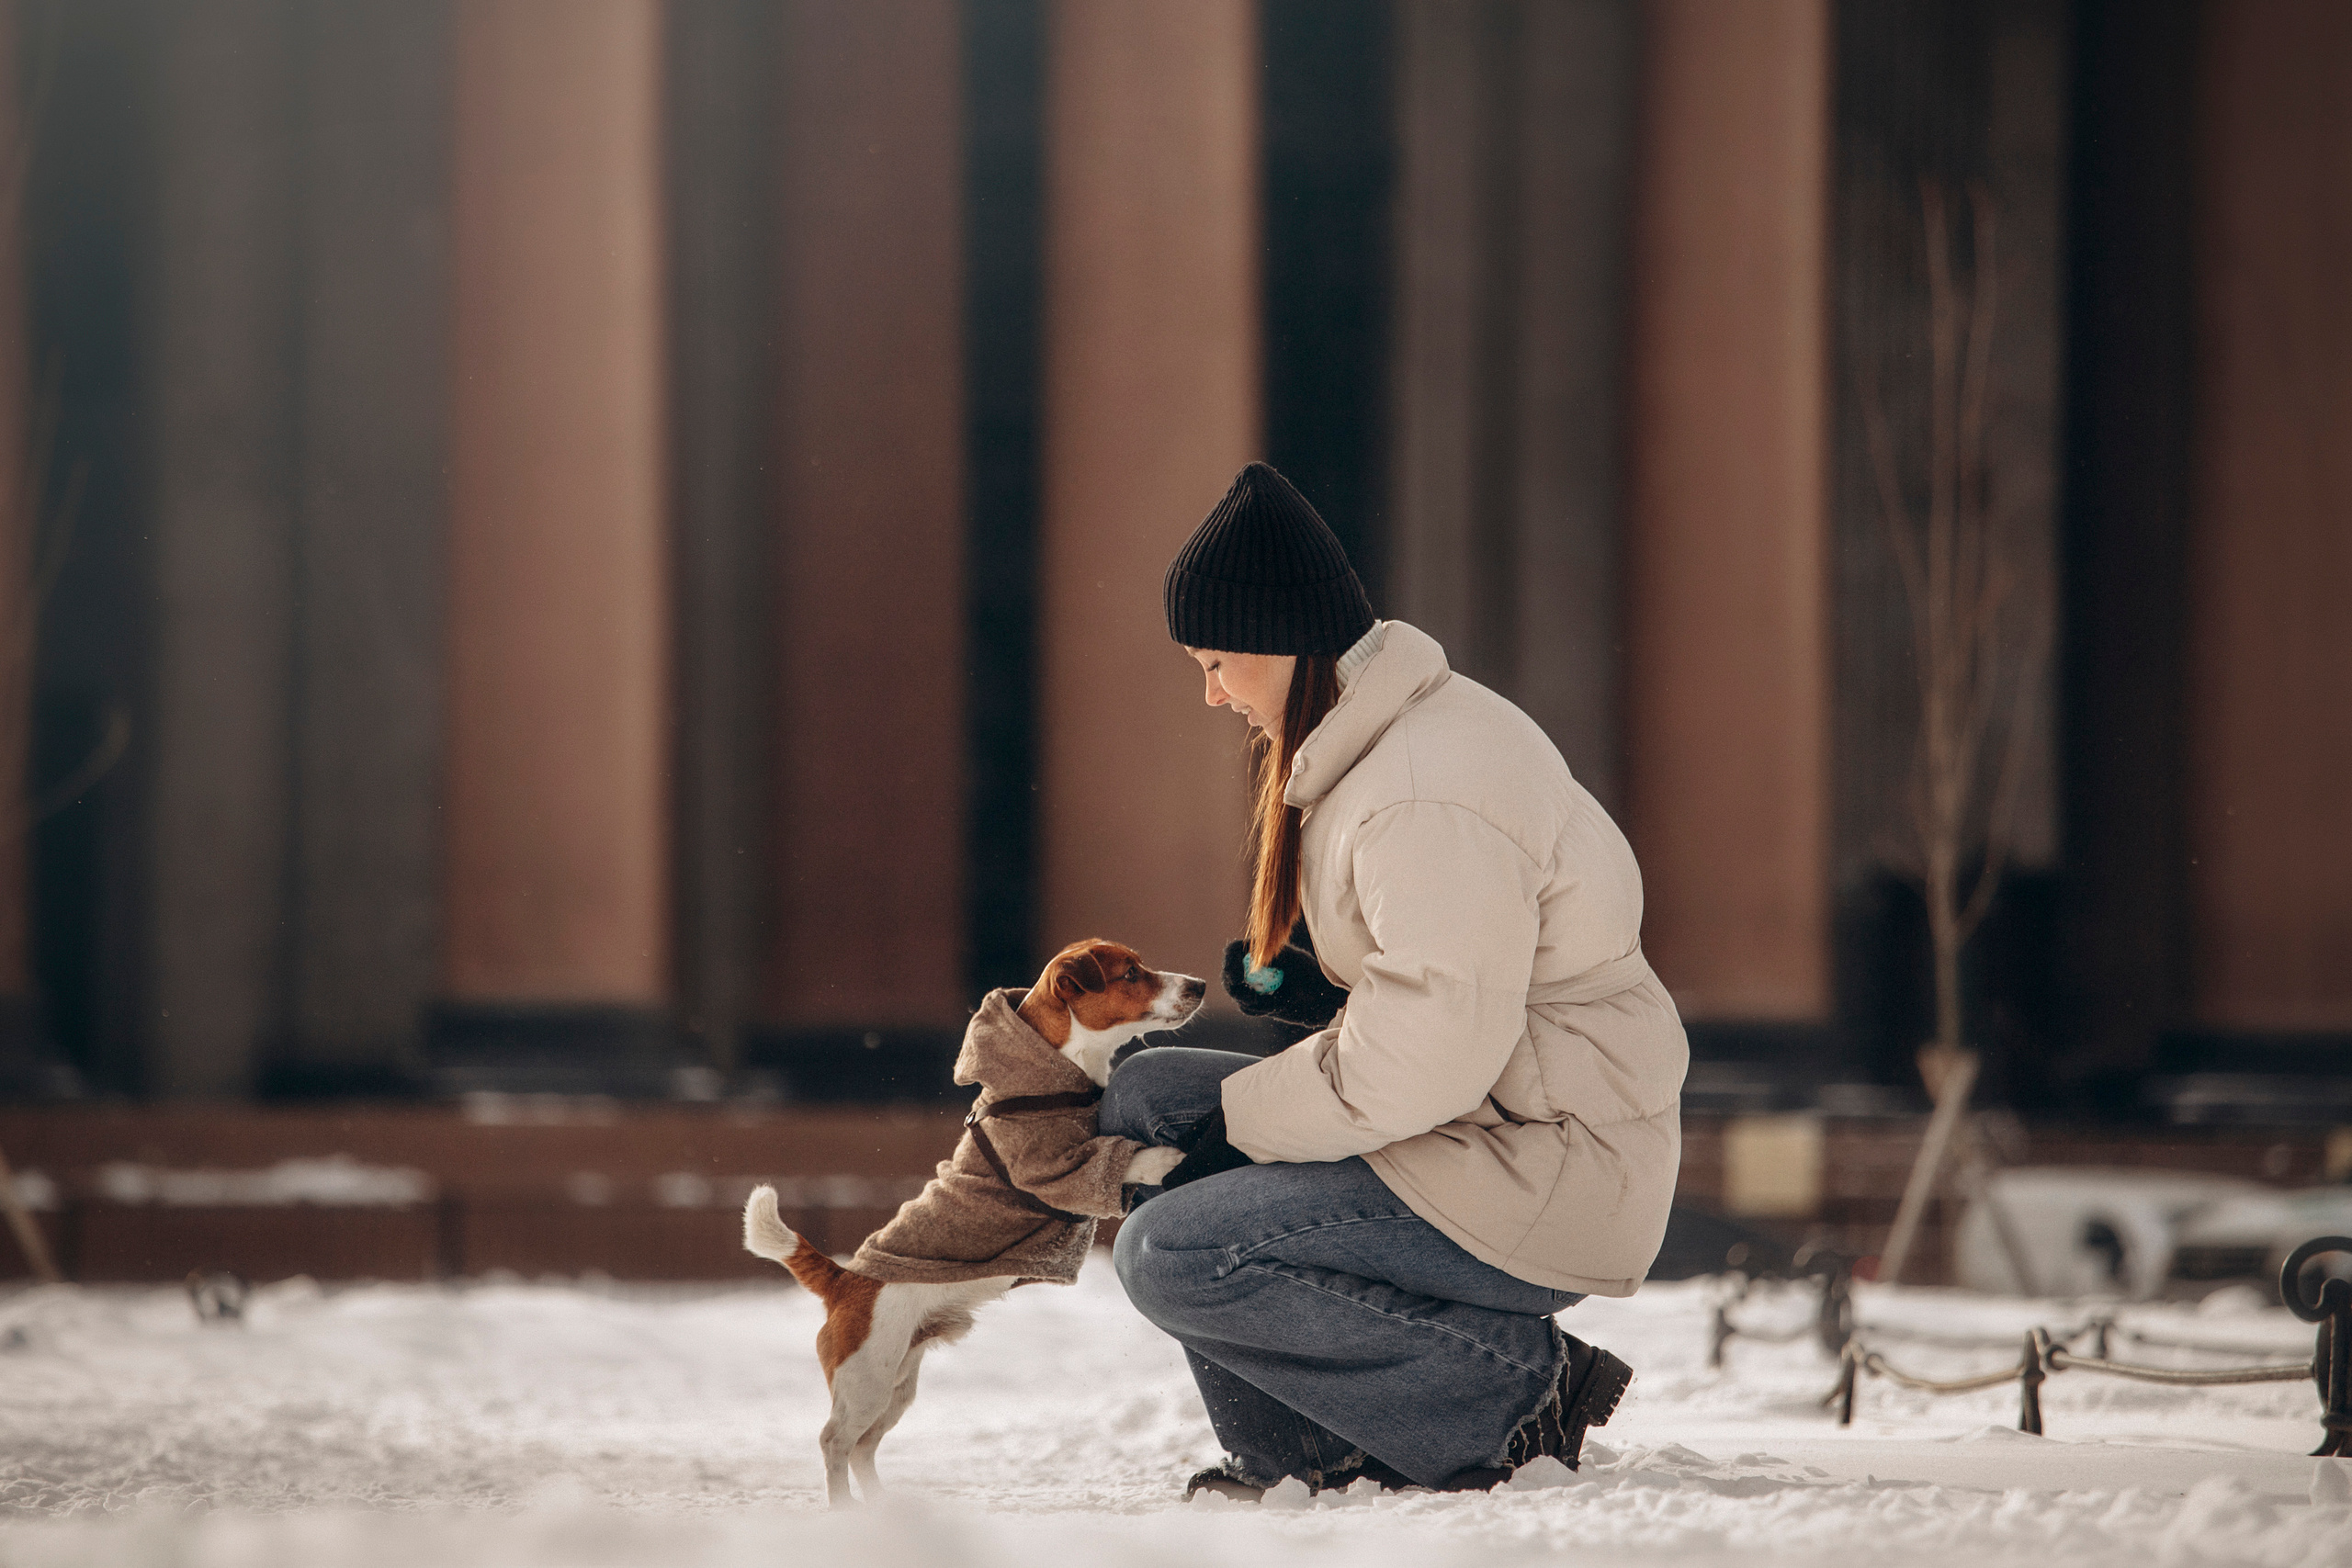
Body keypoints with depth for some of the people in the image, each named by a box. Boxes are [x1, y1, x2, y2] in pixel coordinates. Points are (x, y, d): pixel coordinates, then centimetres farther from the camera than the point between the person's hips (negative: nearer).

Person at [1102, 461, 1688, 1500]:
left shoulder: (1428, 803, -22)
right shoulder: (1381, 742, 11)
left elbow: (1426, 1056, -25)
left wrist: (1237, 1120, -13)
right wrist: (1324, 995, 4)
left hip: (1542, 1181, -11)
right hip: (1471, 1130, 11)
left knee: (1168, 1256, -17)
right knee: (1145, 1098, 11)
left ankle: (1512, 1398, -9)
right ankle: (1299, 1455, 9)